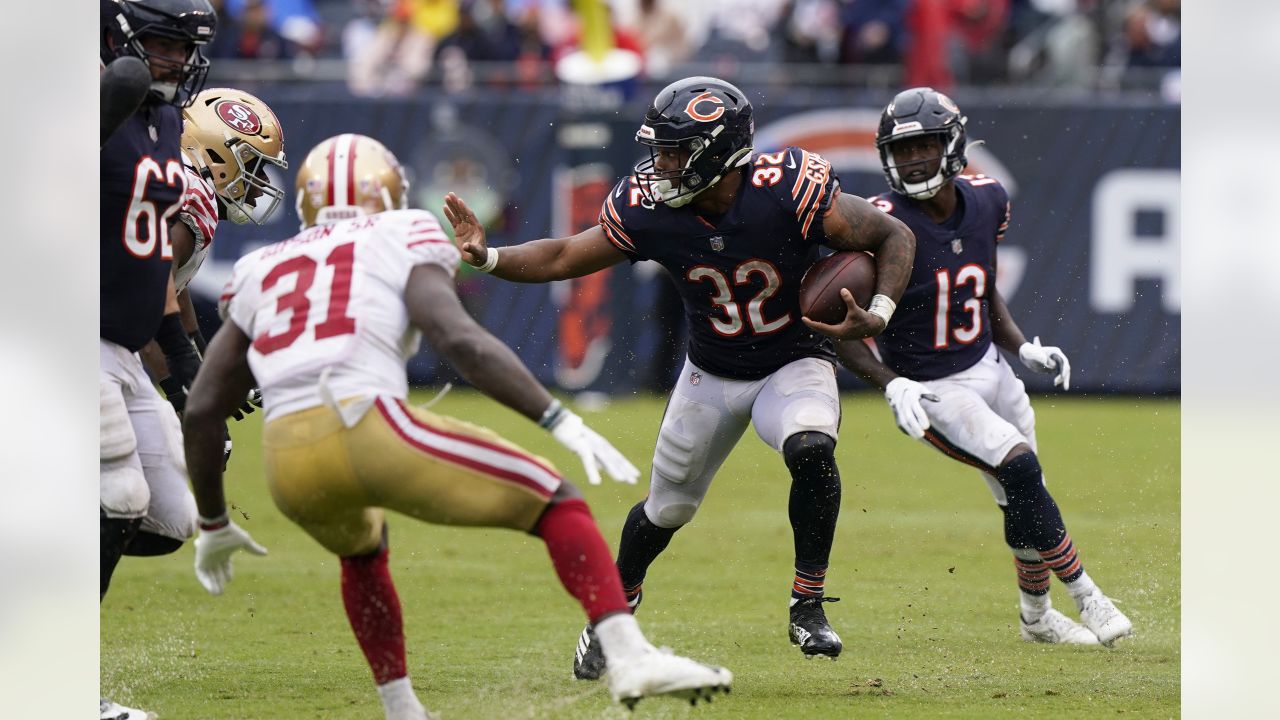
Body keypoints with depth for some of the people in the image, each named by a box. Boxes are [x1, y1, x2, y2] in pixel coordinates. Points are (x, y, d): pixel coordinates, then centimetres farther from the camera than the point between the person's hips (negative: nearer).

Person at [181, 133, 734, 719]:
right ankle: (630, 657, -10)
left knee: (360, 548, 38)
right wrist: (562, 423, -6)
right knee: (555, 503, 8)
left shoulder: (260, 273, 28)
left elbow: (201, 411, 26)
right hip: (368, 427, -5)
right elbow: (458, 339, -5)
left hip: (288, 467, 5)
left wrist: (213, 524, 37)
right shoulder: (399, 242, 14)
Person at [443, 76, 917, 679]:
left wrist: (877, 315, -35)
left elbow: (895, 237, -21)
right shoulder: (648, 208, -20)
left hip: (794, 364, -3)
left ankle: (808, 605, -15)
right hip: (711, 375, 3)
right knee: (667, 508, 12)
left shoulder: (786, 192, -30)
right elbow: (564, 258, -8)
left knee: (811, 452, -32)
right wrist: (488, 258, -23)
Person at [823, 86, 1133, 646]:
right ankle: (1084, 596, -9)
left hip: (988, 367, 6)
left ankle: (1036, 615, 35)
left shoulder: (986, 201, -2)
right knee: (1019, 467, -23)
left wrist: (1024, 349, 0)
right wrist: (891, 385, -29)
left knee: (1023, 501, 11)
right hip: (929, 390, -6)